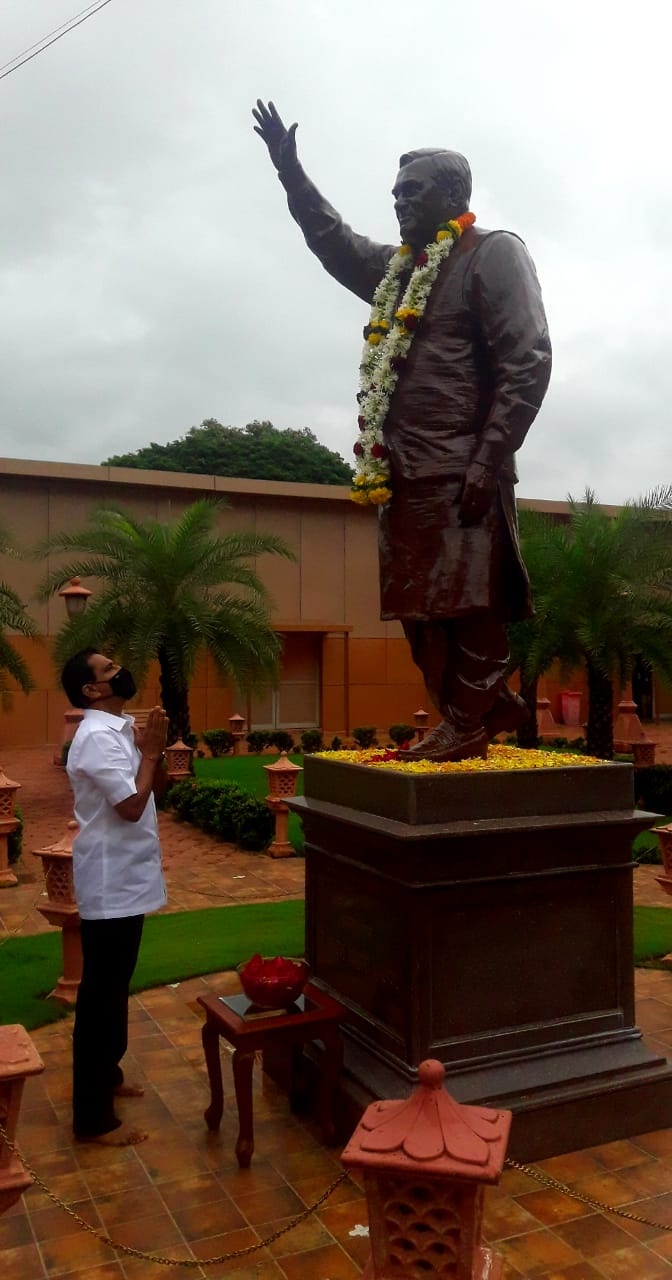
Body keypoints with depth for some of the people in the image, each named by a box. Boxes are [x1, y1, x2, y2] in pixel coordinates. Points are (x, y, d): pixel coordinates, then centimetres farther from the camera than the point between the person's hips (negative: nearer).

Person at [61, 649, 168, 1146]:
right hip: (111, 886, -10)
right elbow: (131, 806, -25)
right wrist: (151, 750, -17)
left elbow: (136, 795, 14)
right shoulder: (99, 738, -21)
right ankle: (94, 1117, 11)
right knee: (101, 995, 0)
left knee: (113, 989, 22)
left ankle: (106, 1076, 38)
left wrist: (148, 747, 0)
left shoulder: (116, 729, 10)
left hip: (123, 880, 10)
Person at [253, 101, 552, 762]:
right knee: (419, 608, 8)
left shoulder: (494, 253, 1)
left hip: (460, 470, -8)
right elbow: (333, 239, 40)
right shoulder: (396, 266, 22)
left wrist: (488, 462, -18)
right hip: (404, 472, 8)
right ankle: (491, 702, 20)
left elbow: (528, 362, -10)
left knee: (466, 602, -5)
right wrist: (290, 171, 35)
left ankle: (466, 723, 5)